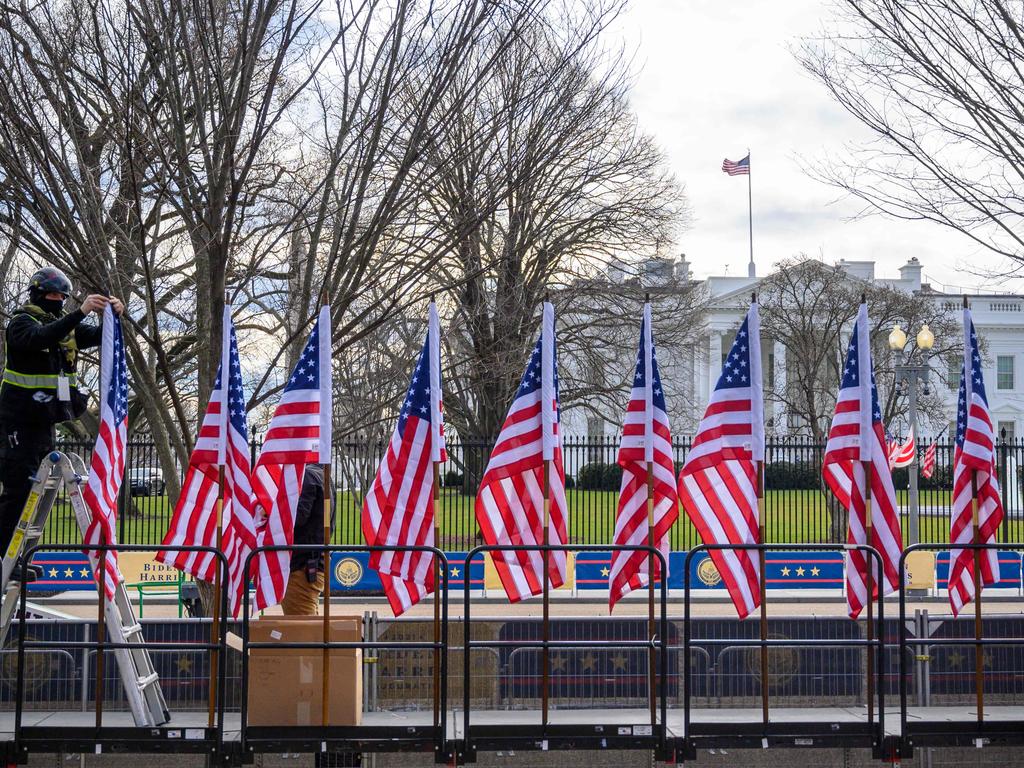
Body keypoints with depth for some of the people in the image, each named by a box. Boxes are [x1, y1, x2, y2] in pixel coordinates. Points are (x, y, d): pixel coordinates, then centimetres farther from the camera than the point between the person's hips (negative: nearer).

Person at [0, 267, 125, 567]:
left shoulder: (66, 325, 14)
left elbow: (100, 336, 4)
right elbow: (40, 338, -28)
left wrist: (113, 315, -18)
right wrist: (81, 312, -37)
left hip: (46, 422, 7)